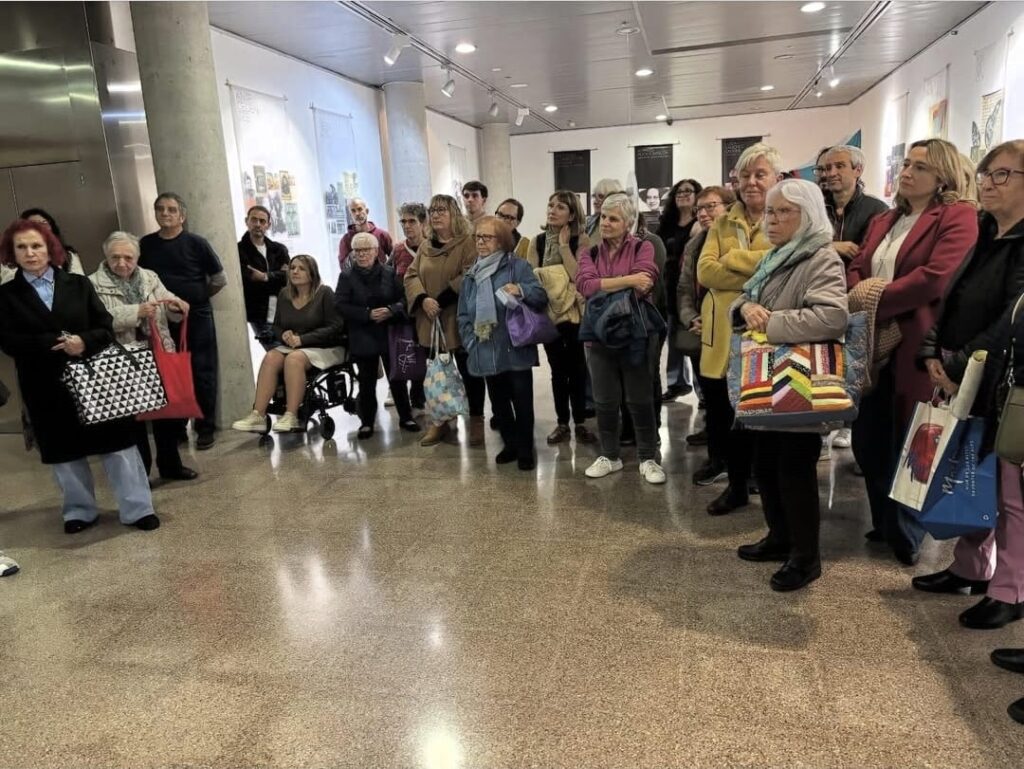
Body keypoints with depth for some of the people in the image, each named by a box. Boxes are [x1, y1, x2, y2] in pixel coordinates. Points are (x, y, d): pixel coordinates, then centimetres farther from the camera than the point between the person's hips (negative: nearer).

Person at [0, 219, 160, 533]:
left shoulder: (78, 284, 5)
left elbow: (106, 328, 1)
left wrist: (84, 342, -20)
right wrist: (55, 343, -19)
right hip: (45, 385, 1)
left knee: (116, 442, 1)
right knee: (63, 449, 11)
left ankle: (137, 509, 8)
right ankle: (79, 510, 27)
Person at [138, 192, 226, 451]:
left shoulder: (196, 243, -4)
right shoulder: (145, 245, 4)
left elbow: (219, 279, 1)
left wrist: (196, 298, 7)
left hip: (197, 317, -2)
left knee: (202, 373, 3)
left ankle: (205, 428, 12)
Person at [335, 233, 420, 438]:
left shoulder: (389, 273, 1)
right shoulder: (346, 277, 0)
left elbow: (403, 299, -1)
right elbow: (340, 305, -9)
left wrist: (391, 310, -21)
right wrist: (368, 314, -19)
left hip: (390, 335, 1)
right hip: (363, 338, 0)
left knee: (397, 378, 9)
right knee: (367, 382, 7)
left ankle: (406, 417, 21)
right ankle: (366, 422, 18)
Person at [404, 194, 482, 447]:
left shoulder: (467, 242, -5)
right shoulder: (425, 246, 14)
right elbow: (411, 275, 8)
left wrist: (441, 301, -19)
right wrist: (423, 299, -12)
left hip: (460, 320, -6)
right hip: (430, 321, 6)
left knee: (469, 371, 2)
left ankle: (476, 421, 13)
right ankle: (440, 421, 22)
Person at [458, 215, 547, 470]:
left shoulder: (517, 266, -5)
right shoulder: (471, 275, 11)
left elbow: (541, 297, -10)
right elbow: (463, 314, 13)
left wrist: (521, 291, -29)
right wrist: (470, 342, 1)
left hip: (516, 349, -5)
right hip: (487, 352, 5)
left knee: (522, 401, 2)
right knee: (498, 401, 15)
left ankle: (525, 449, 18)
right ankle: (511, 444, 31)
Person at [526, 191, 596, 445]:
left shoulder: (581, 240, -4)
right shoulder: (537, 242, 5)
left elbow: (579, 275, -17)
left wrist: (564, 245, -14)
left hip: (573, 312, -2)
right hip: (548, 312, 3)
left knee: (576, 368, 3)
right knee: (557, 370, 10)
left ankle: (580, 423, 15)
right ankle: (562, 423, 19)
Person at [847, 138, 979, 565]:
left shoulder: (958, 217, -6)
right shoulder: (882, 222, 18)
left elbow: (936, 277, -19)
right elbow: (856, 268, 10)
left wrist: (875, 302, -16)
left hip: (917, 349, -7)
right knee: (868, 440, 14)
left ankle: (909, 537, 23)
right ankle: (885, 525, 33)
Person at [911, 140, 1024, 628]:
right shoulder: (983, 238, 14)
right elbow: (950, 302, 11)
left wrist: (958, 366, -19)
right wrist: (934, 356, -3)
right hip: (964, 382, 7)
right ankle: (971, 568, 30)